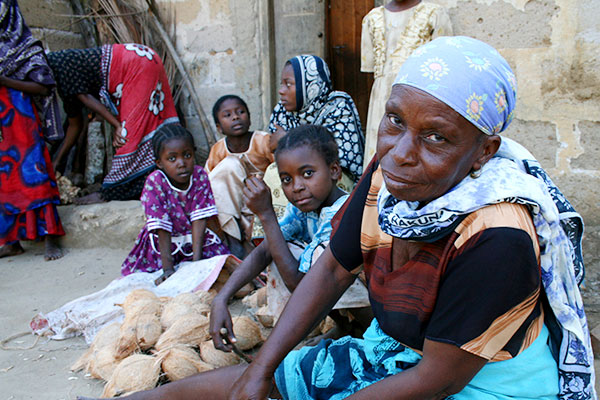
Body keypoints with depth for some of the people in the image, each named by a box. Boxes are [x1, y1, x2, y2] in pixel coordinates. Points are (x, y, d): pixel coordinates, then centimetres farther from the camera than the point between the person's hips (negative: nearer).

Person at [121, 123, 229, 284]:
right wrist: (168, 269, -27)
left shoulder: (200, 176, -17)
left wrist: (197, 261, -26)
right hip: (165, 243, -1)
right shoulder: (155, 182, -22)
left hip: (196, 239, 2)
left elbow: (199, 220, -20)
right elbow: (162, 228, -24)